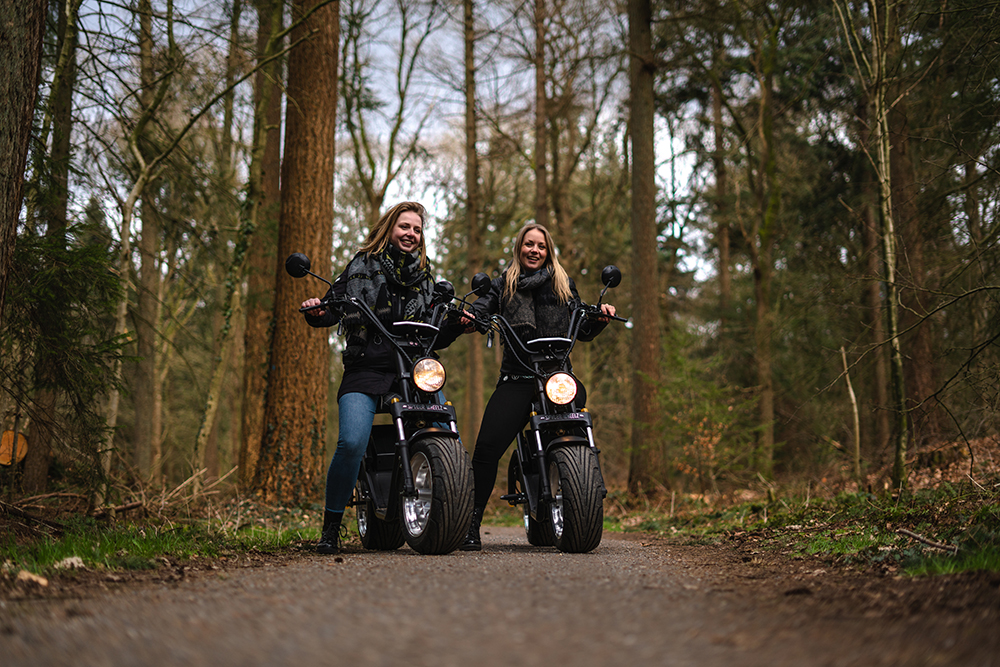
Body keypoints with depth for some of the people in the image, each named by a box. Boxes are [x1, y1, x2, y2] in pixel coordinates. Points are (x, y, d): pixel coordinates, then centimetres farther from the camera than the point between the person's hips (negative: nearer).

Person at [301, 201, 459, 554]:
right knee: (352, 443, -24)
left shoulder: (425, 277, 21)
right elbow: (333, 309, 6)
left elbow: (435, 337, 20)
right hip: (365, 370, -3)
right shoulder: (362, 266, 12)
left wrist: (455, 325, 2)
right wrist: (315, 313, -15)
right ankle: (331, 525, -4)